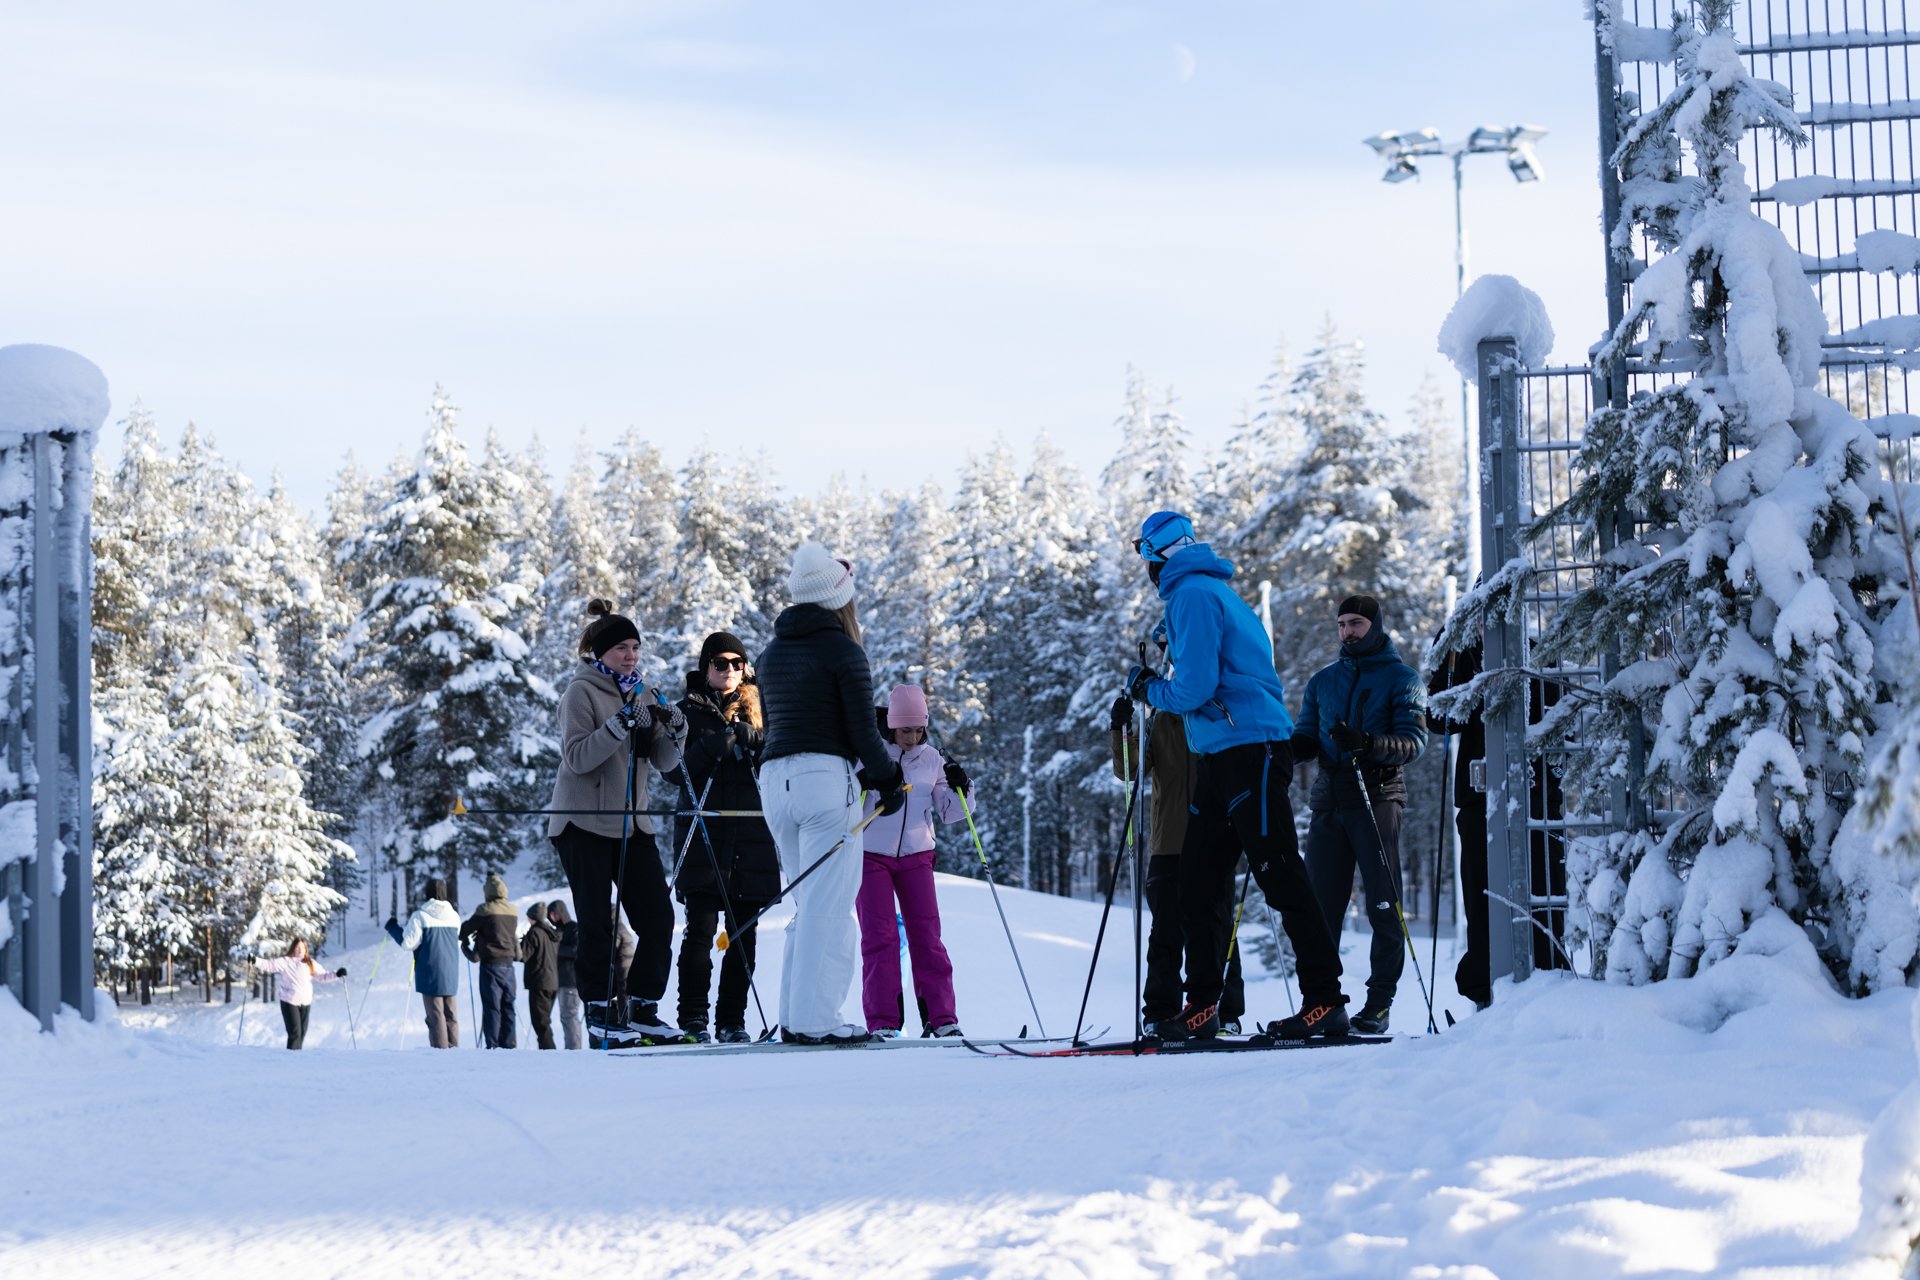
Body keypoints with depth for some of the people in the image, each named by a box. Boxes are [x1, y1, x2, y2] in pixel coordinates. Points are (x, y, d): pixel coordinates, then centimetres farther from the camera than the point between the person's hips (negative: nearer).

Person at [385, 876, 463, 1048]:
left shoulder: (420, 916, -11)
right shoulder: (454, 915, 6)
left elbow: (409, 943, -12)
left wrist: (391, 926, 2)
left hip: (430, 972, -5)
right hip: (450, 974, 5)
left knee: (435, 1014, -4)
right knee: (451, 1013, 10)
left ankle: (440, 1049, -8)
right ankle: (453, 1047, 8)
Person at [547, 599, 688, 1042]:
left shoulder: (643, 694, 13)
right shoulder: (581, 691, -6)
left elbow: (663, 762, 10)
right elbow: (577, 757, -17)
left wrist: (675, 731, -10)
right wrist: (621, 723, -25)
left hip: (631, 822, 6)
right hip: (584, 823, -6)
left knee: (658, 919, -2)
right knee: (597, 923, -3)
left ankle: (642, 1007, 5)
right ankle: (599, 1008, 6)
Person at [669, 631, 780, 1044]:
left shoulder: (757, 710, 15)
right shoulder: (688, 711, 7)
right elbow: (678, 769, -3)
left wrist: (752, 739, -12)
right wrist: (714, 745, -17)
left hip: (751, 833, 3)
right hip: (704, 833, -3)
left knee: (742, 933, 2)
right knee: (700, 928, -9)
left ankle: (732, 1021, 7)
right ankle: (693, 1018, -6)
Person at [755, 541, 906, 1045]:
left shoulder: (772, 654, 16)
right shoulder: (843, 652, -7)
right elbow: (861, 730, -10)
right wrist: (889, 781, 5)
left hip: (774, 777, 7)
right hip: (827, 780, -7)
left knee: (807, 903, 15)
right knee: (829, 905, -5)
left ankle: (794, 1017, 11)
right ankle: (815, 1019, -9)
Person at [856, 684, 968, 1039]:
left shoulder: (931, 760, 5)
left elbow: (950, 813, 9)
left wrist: (958, 788, -11)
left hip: (916, 856, 3)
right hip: (871, 855, -3)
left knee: (926, 934, -1)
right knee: (880, 936, -6)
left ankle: (940, 1016, 2)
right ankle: (883, 1021, -5)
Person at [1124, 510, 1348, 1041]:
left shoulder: (1193, 595, -12)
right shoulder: (1211, 590, 19)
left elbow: (1194, 689, -18)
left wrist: (1149, 690, 0)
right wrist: (1157, 686, 20)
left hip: (1250, 750, -10)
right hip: (1221, 757, 10)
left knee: (1280, 877, -8)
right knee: (1197, 883, 9)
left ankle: (1326, 1001, -7)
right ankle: (1202, 1005, 12)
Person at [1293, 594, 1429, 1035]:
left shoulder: (1401, 678, 4)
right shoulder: (1322, 680, 19)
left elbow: (1414, 743, -7)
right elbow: (1308, 739, 16)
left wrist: (1367, 743, -25)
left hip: (1378, 799, -4)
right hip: (1329, 803, 4)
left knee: (1384, 906, -4)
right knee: (1319, 905, 0)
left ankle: (1380, 1002, -1)